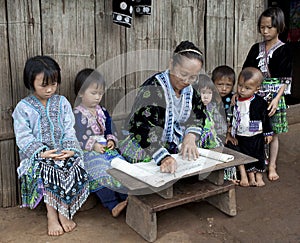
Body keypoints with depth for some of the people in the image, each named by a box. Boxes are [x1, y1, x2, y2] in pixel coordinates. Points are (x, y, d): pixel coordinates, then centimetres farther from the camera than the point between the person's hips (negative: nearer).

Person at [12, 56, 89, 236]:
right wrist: (42, 152, -21)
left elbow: (69, 130, 3)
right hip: (37, 155, -2)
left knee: (76, 169, -24)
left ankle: (64, 212, -7)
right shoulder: (23, 108, -1)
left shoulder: (62, 103, 7)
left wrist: (70, 149, -16)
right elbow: (24, 137, -7)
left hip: (63, 151, 2)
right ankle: (52, 215, -12)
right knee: (46, 173, -31)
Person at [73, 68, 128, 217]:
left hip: (105, 148, 6)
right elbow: (77, 138, -11)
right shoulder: (77, 114, -5)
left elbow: (109, 131, 22)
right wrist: (93, 145, -20)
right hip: (87, 153, -6)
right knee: (100, 173, -26)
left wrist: (111, 140, 1)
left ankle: (126, 197, -16)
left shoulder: (102, 112, 16)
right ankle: (112, 204, -28)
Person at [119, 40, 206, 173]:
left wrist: (190, 137, -16)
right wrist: (164, 158, -44)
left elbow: (197, 117, 6)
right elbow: (145, 128, -31)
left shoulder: (188, 89, 4)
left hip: (172, 151, 7)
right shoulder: (153, 88, -20)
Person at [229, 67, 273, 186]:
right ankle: (250, 176, 27)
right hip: (242, 136, 3)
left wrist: (268, 133, -2)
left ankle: (259, 177, 26)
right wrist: (233, 134, 7)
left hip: (257, 136, -2)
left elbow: (266, 118, -5)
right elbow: (232, 118, 5)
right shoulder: (235, 100, -5)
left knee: (258, 156, 10)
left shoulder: (259, 102, -14)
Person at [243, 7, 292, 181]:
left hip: (274, 96, -3)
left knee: (272, 133, 7)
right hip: (256, 95, 3)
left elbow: (285, 80, -6)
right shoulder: (256, 48, 7)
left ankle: (272, 166, 21)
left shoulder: (283, 50, -4)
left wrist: (276, 98, -17)